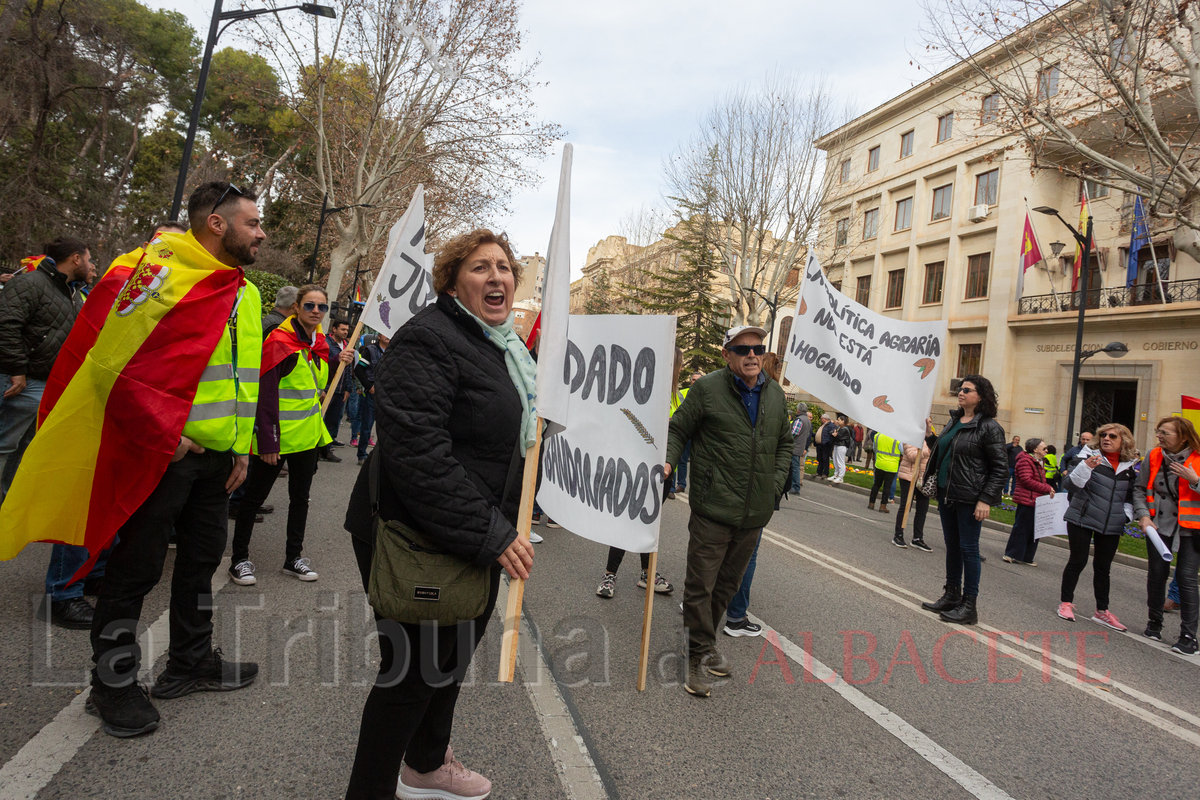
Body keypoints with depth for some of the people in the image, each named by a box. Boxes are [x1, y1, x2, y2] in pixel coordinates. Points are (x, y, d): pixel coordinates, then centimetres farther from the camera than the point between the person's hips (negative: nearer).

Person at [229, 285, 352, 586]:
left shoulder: (319, 342, 8)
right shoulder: (279, 341, -16)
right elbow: (265, 395, -19)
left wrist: (338, 360, 5)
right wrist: (267, 442, -22)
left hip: (308, 435, 8)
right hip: (277, 436, -8)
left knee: (300, 497, 15)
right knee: (255, 496, 7)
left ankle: (293, 558, 28)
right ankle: (239, 559, 21)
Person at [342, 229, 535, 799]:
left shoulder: (505, 347, 13)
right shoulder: (429, 340, -20)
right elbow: (417, 453, -30)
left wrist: (502, 530, 18)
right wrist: (489, 536, -28)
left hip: (476, 545, 10)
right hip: (419, 543, -10)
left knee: (455, 656, 24)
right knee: (415, 671, 3)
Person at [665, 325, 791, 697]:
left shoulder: (776, 394, 10)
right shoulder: (707, 388, -6)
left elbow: (784, 444, 21)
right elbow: (678, 430, -2)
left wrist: (775, 484, 9)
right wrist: (668, 462, -20)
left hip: (755, 512, 6)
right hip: (713, 509, -5)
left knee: (728, 583, 17)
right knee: (700, 584, -1)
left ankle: (704, 642, 34)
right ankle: (699, 655, 13)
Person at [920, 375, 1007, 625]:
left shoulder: (989, 427, -10)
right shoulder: (954, 421, 12)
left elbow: (1000, 468, -12)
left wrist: (985, 499, -18)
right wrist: (930, 437, 8)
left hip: (970, 499, -7)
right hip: (946, 494, 8)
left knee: (968, 548, -1)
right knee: (952, 546, 15)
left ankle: (969, 606, 7)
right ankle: (952, 596, 26)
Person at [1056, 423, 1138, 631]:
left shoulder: (1130, 466, 7)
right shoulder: (1090, 457, -7)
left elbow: (1131, 495, 19)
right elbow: (1072, 482, -18)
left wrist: (1127, 513, 4)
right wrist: (1086, 467, -34)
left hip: (1111, 525, 4)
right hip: (1082, 519, -4)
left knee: (1103, 567, 11)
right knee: (1078, 561, 0)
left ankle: (1102, 611, 20)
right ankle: (1066, 602, 13)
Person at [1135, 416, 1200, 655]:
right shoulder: (1153, 457, 0)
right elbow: (1140, 488, 6)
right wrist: (1143, 514, -5)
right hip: (1159, 525, 3)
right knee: (1157, 574, 9)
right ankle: (1155, 622, 29)